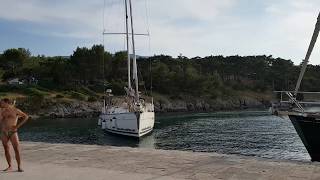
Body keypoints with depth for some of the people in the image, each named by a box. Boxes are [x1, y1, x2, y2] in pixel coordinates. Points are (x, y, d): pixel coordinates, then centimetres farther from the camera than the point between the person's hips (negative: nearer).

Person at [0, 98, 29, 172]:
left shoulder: (15, 110, -4)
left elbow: (26, 116, -5)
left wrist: (18, 125, -10)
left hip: (13, 133, -4)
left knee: (17, 150, -8)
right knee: (6, 150, 7)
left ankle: (19, 167, -3)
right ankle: (10, 166, 17)